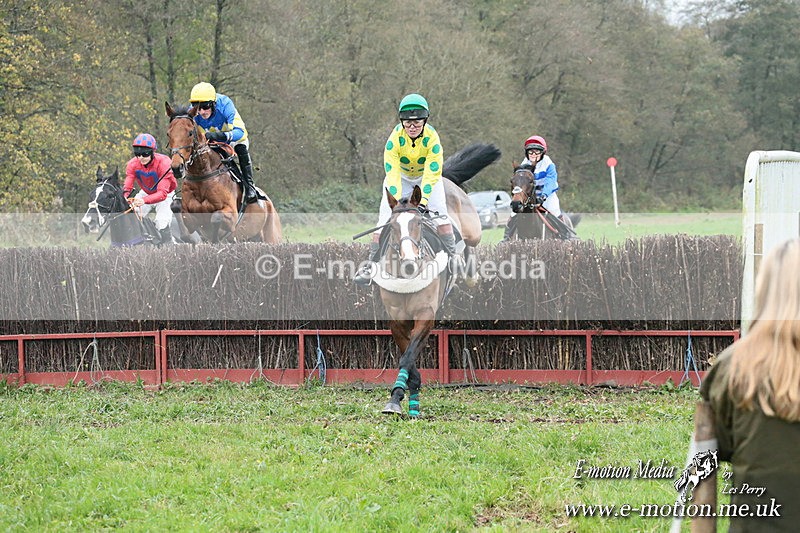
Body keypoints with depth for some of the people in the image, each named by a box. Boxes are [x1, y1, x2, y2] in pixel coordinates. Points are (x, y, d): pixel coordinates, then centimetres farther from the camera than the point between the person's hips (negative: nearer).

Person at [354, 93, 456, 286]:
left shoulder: (432, 138, -31)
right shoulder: (395, 138, -30)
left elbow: (433, 172, -33)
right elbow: (392, 172, -31)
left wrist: (423, 200, -42)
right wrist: (396, 201, -41)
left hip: (427, 176, 0)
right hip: (401, 176, 0)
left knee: (440, 215, -14)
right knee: (386, 217, -10)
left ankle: (453, 258, -3)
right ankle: (372, 264, -5)